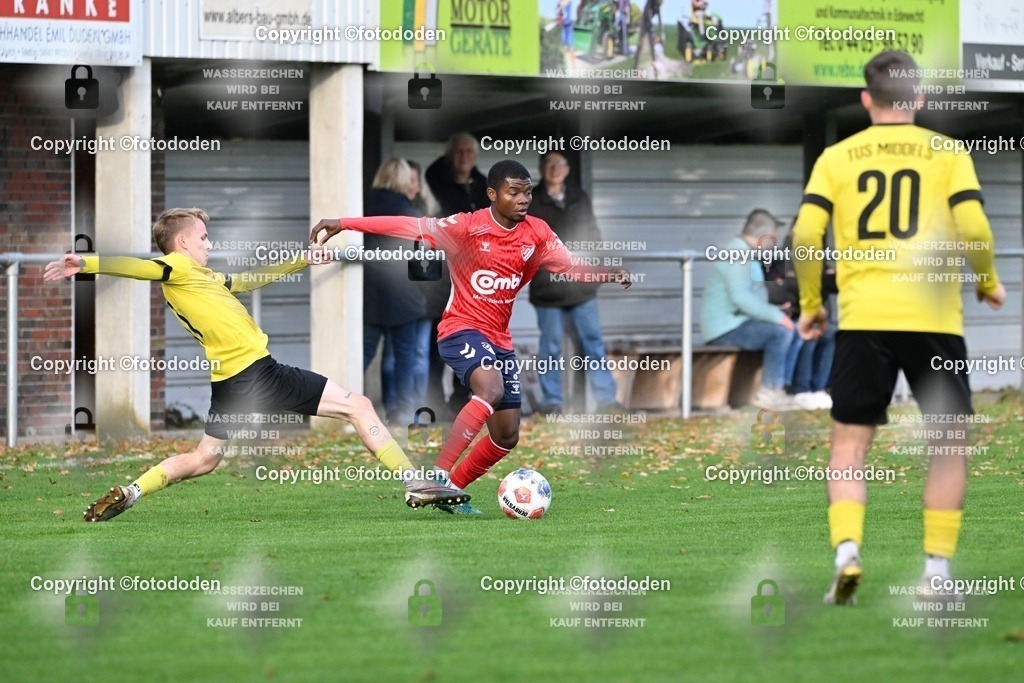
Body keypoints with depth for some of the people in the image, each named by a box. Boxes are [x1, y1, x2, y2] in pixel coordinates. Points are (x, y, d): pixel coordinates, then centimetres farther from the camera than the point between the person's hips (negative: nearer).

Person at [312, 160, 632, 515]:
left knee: (506, 437, 6)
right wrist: (344, 224, -24)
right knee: (491, 388, -35)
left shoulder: (537, 233, -1)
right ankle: (437, 476, -32)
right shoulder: (468, 227, -16)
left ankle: (450, 490, 25)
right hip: (461, 329, -7)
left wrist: (609, 273, -18)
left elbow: (570, 269, 2)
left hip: (500, 339, 7)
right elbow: (407, 226, -20)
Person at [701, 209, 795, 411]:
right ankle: (770, 392, -20)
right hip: (726, 328, -11)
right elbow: (740, 297, -25)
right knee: (780, 331, -23)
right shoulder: (737, 253, -14)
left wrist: (777, 313, 9)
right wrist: (777, 316, -22)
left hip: (735, 323, 11)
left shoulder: (747, 254, 20)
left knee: (793, 329, 8)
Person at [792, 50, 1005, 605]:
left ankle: (846, 551, -12)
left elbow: (806, 233, -2)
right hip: (933, 317, -1)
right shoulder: (946, 153, 5)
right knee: (949, 446, 11)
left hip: (862, 318, 1)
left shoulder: (837, 157, 8)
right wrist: (987, 284, 11)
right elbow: (973, 228, -7)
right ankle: (937, 569, 6)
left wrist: (810, 304, 11)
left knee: (848, 444, 7)